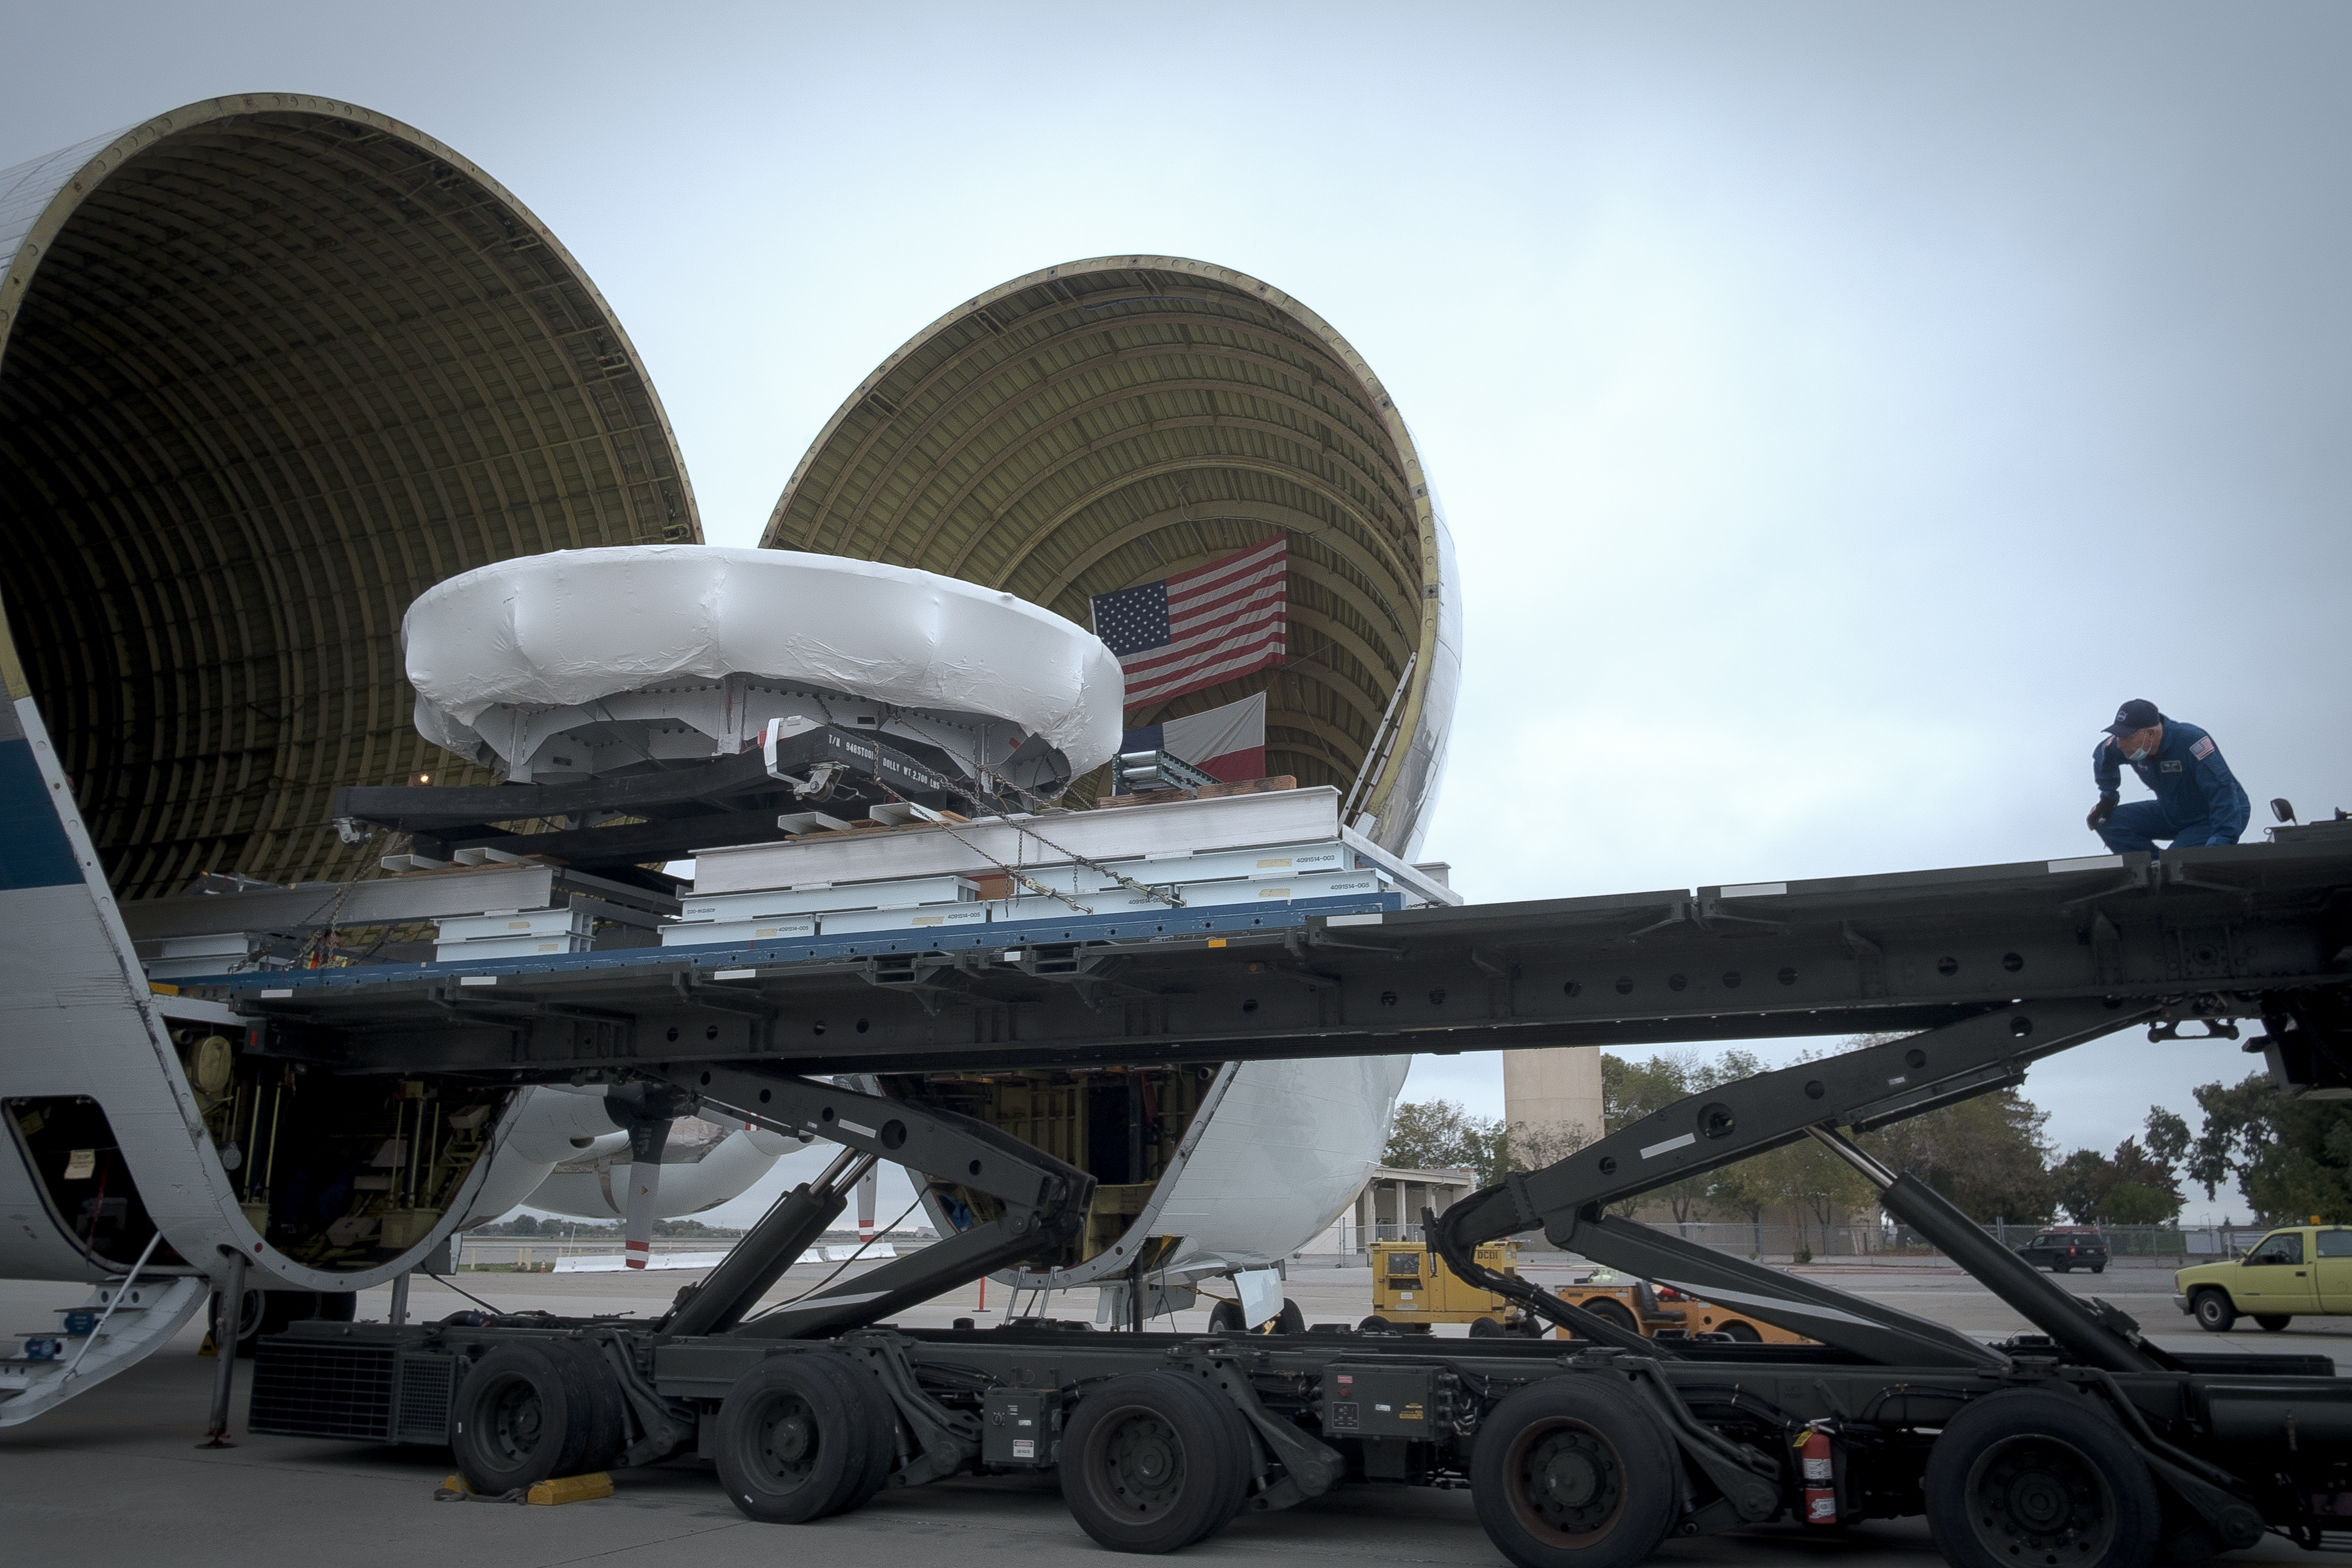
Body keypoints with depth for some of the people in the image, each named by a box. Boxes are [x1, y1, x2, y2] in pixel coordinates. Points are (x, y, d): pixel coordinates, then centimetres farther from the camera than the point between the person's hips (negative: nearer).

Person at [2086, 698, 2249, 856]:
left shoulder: (2192, 742, -32)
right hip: (2171, 814, 7)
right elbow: (2101, 755, 15)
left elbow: (2223, 791, -37)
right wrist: (2107, 798, 11)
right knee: (2107, 821, -10)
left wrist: (2223, 840, -44)